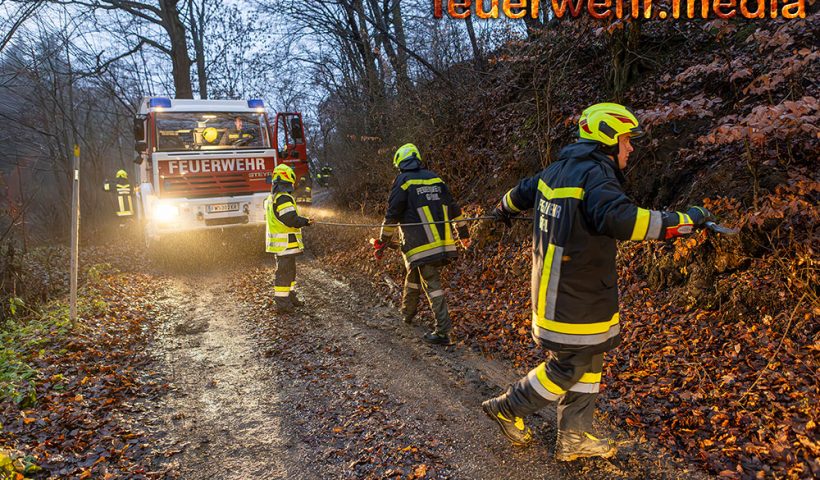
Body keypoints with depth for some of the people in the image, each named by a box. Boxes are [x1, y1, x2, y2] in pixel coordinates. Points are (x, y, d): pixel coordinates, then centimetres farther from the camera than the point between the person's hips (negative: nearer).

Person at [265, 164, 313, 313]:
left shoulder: (271, 198, 14)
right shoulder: (284, 198, -19)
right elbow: (291, 219, -25)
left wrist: (301, 221, 17)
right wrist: (306, 221, -9)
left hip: (278, 244, 10)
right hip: (286, 244, -10)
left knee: (289, 271, 21)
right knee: (284, 272, -2)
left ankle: (290, 297, 32)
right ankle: (282, 304, 5)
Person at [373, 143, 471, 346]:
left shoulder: (403, 181, -4)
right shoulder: (435, 178, 12)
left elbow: (392, 216, -6)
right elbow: (453, 208, 15)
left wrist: (383, 242, 3)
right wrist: (463, 233, 24)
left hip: (421, 245, -6)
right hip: (443, 242, 6)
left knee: (432, 284, -3)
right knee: (413, 275, 23)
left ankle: (444, 332, -2)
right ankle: (408, 312, 39)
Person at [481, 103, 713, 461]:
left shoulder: (559, 169, 11)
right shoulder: (595, 175, -19)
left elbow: (523, 191, 27)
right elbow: (621, 219, -36)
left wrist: (503, 209, 48)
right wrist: (684, 220, -27)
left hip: (560, 289, 10)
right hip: (575, 298, -10)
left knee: (589, 361, 17)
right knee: (568, 368, 5)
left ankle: (573, 438, 28)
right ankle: (508, 408, 21)